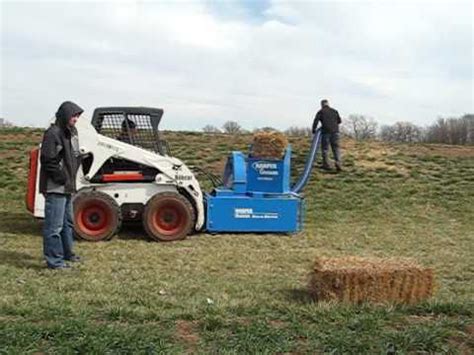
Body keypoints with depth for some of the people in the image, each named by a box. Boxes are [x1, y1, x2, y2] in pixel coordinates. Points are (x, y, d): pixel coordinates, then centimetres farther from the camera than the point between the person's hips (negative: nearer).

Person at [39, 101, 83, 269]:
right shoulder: (53, 133, -16)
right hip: (55, 188, -10)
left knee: (68, 222, 20)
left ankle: (66, 253, 34)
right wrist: (62, 178, -16)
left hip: (67, 187, 10)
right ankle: (54, 260, 4)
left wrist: (71, 178, 12)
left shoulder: (71, 132, 13)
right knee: (54, 226, -4)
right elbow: (48, 160, -21)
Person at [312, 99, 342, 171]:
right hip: (335, 131, 3)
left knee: (325, 148, 9)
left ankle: (326, 165, 10)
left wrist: (314, 130, 5)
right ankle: (338, 163, -9)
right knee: (336, 148, 5)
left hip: (326, 132, -2)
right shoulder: (334, 111, 13)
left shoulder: (320, 112, 3)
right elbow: (339, 121, 19)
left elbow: (316, 121, -8)